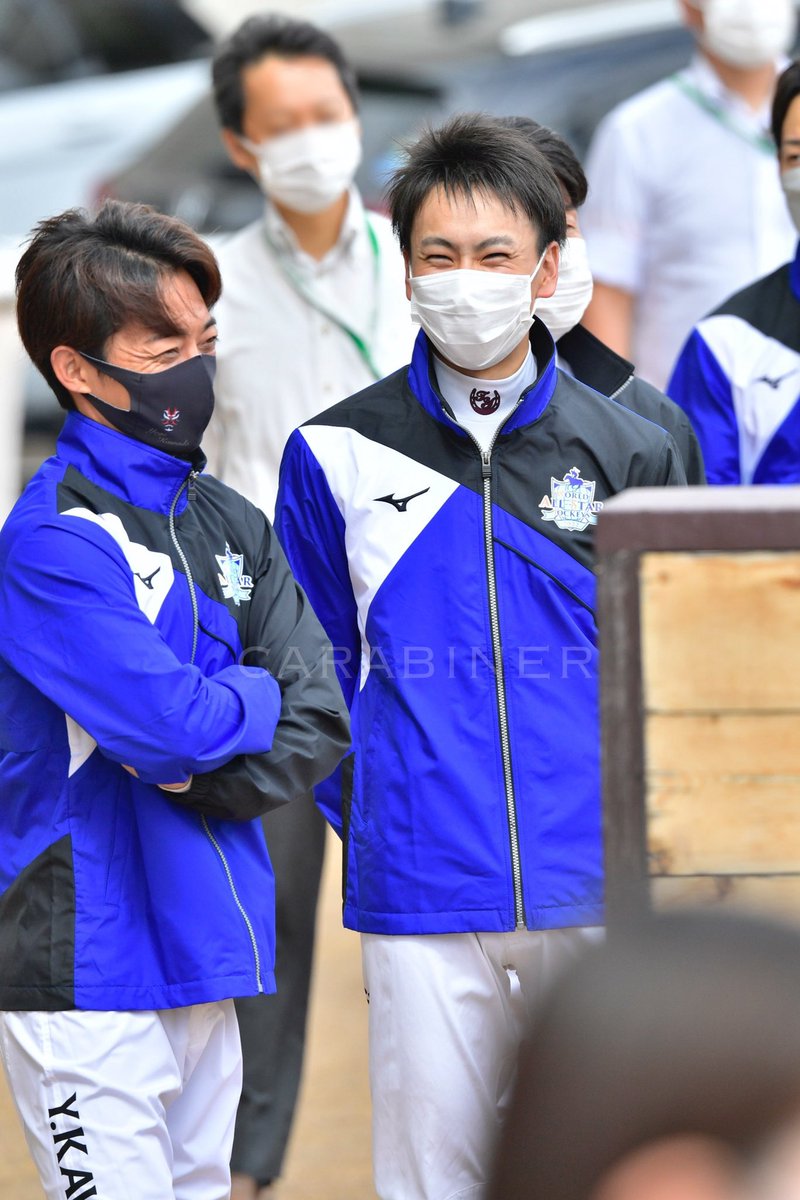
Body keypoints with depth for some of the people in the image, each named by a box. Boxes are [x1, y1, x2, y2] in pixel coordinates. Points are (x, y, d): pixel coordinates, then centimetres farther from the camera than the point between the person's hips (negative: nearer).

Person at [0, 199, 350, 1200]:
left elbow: (318, 723, 6)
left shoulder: (229, 525, 11)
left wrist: (195, 774, -10)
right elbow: (174, 723, -22)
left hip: (203, 966, 8)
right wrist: (252, 694, -2)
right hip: (88, 970, -7)